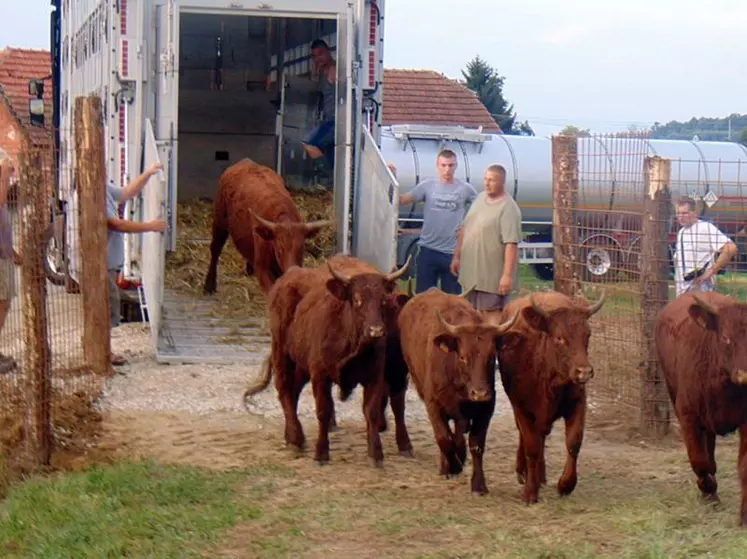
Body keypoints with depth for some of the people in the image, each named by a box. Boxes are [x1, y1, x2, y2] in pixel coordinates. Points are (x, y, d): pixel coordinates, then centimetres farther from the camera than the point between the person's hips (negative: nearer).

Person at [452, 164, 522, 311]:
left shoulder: (508, 208, -16)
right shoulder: (480, 197, 10)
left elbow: (511, 244, -21)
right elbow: (465, 230, 19)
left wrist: (507, 275, -25)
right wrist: (457, 256, 19)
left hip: (493, 278, -8)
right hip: (471, 274, 8)